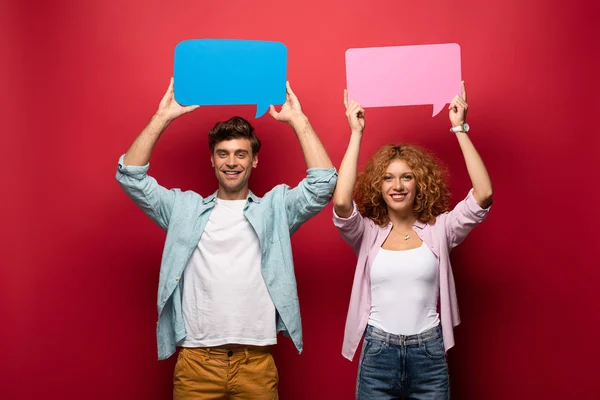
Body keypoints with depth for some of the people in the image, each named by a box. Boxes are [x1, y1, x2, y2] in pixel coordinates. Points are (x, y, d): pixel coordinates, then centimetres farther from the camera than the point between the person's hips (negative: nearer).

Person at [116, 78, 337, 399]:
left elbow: (324, 182, -4)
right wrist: (162, 117, 0)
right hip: (195, 360, 1)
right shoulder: (185, 209, 10)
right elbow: (130, 177, 4)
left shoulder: (275, 208, 8)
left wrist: (297, 119, -3)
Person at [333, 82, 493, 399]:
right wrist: (356, 134, -14)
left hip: (429, 353, 1)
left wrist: (459, 129, -9)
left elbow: (483, 194, -11)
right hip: (377, 353, 0)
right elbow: (341, 202, -20)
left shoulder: (438, 230, 1)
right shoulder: (368, 233, -1)